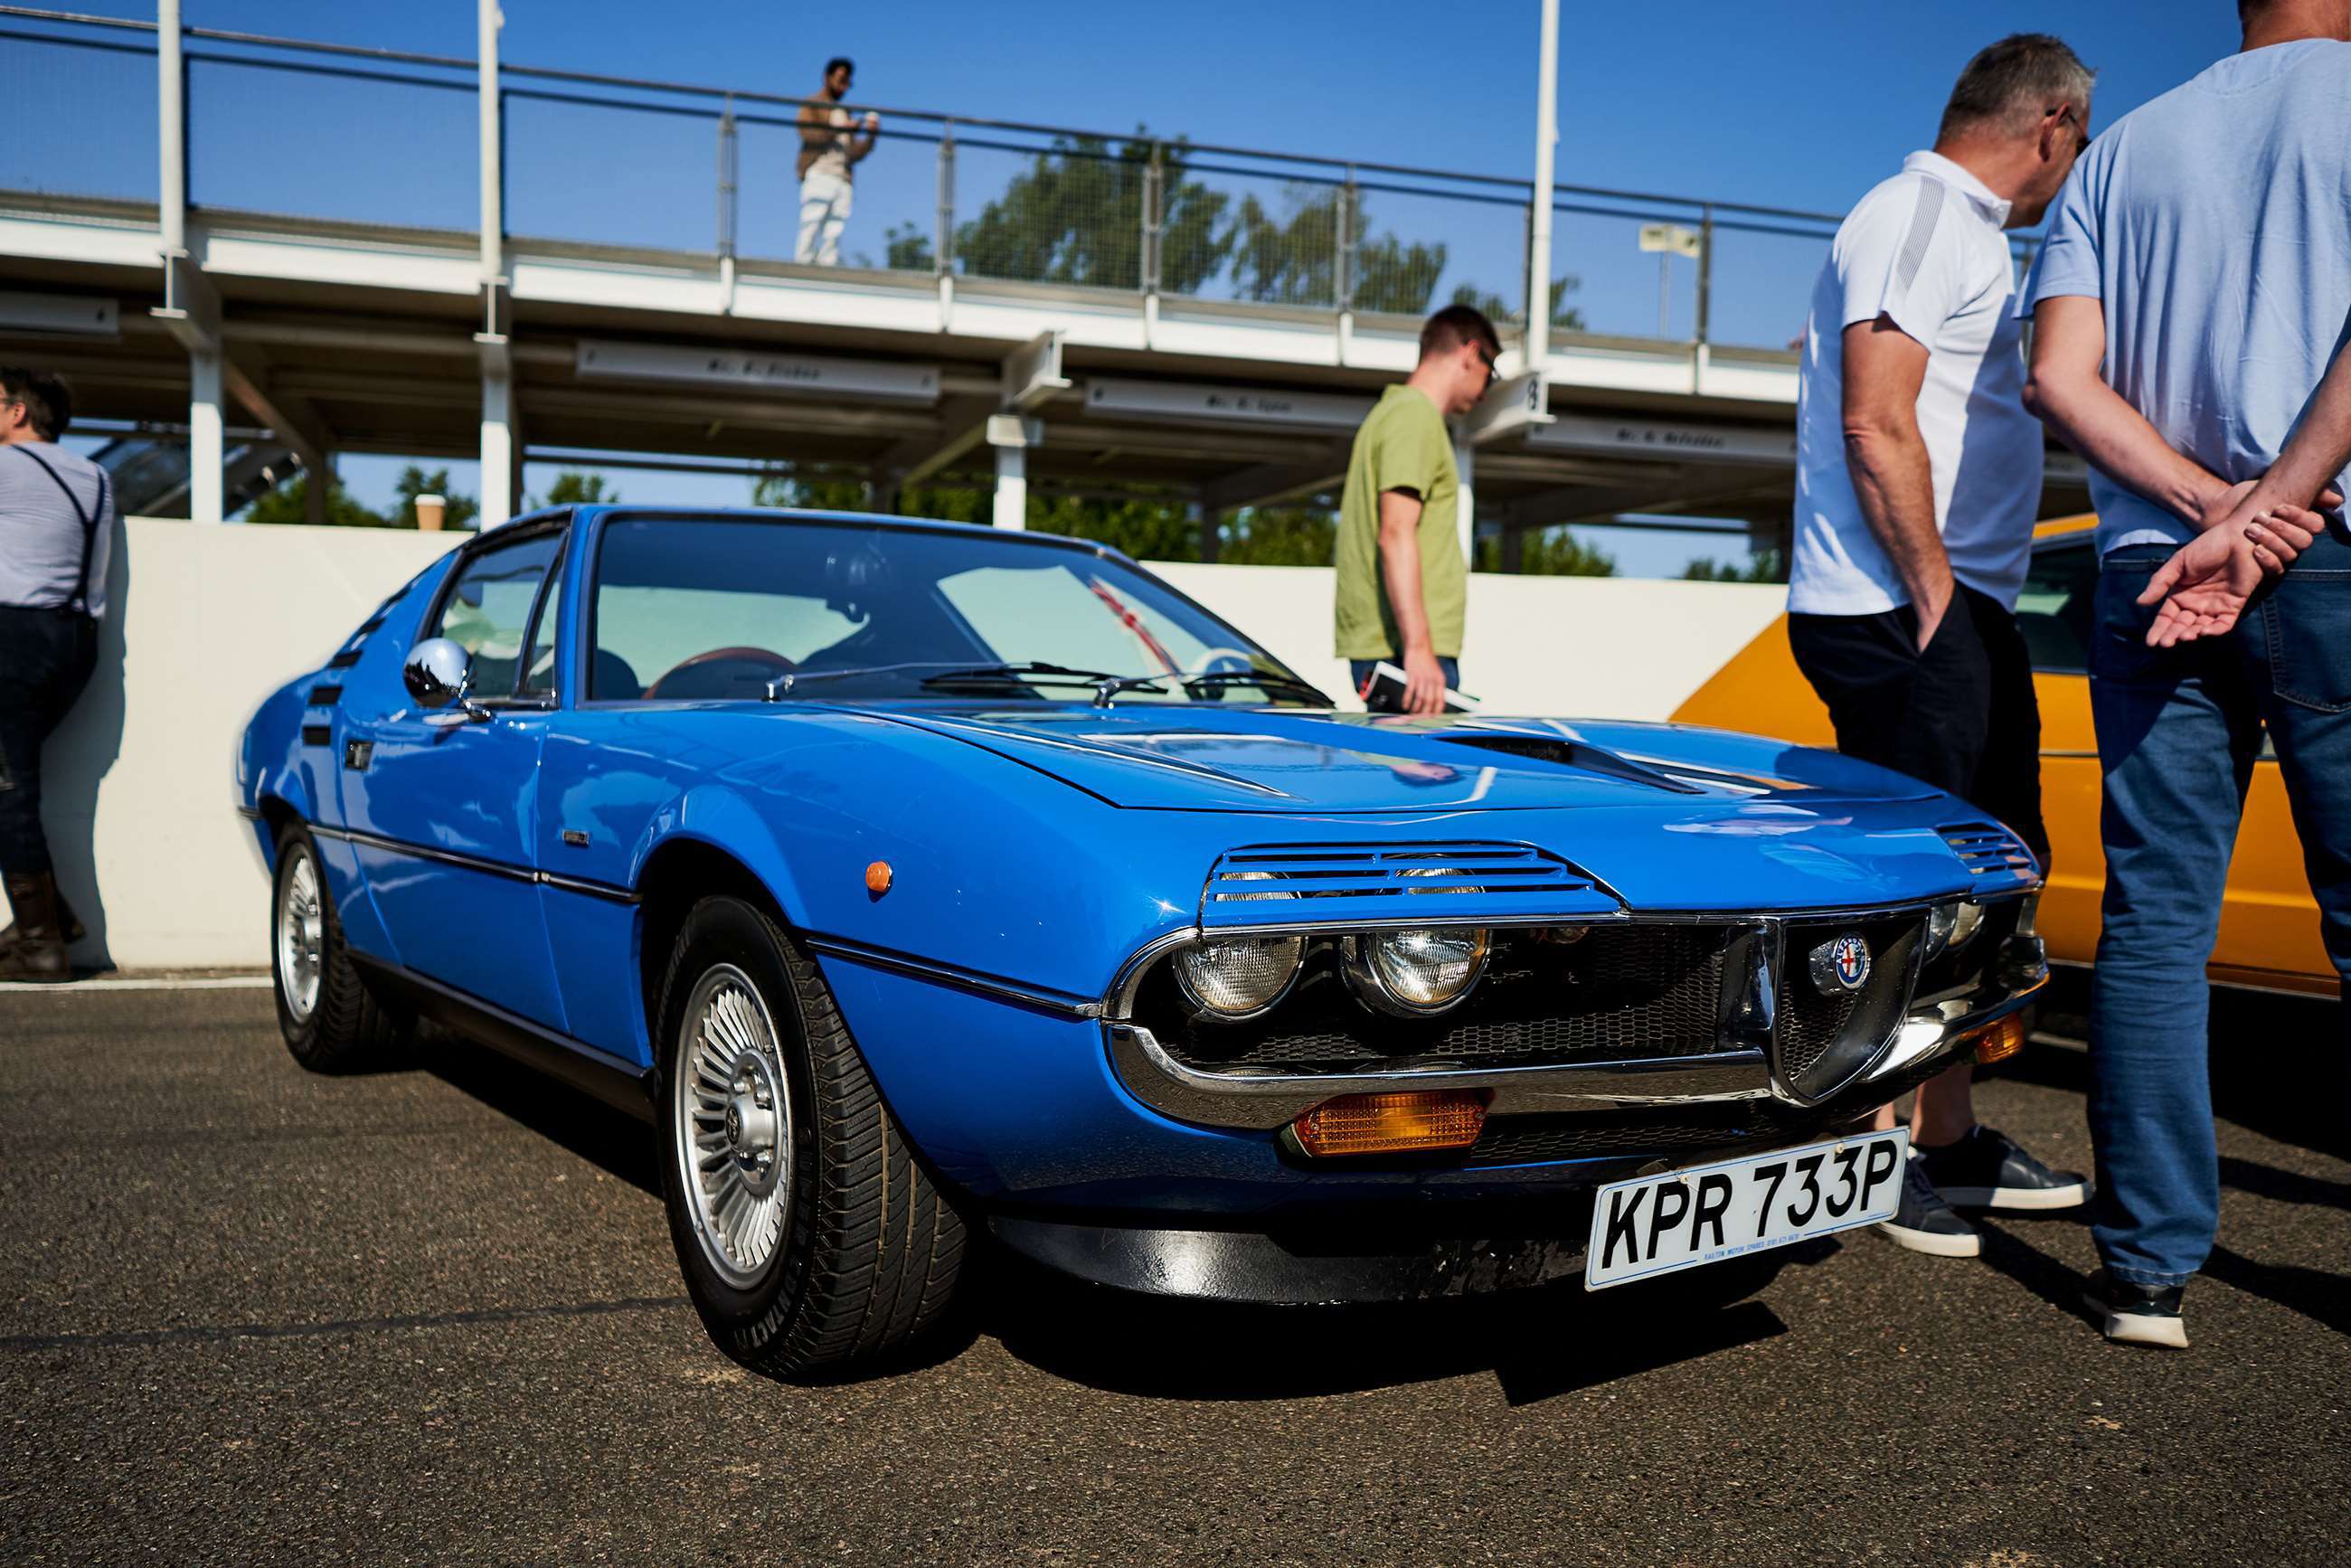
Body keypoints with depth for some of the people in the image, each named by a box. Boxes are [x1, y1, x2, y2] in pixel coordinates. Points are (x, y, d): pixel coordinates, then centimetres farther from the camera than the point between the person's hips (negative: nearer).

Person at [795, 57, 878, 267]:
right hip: (818, 174, -5)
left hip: (842, 179, 5)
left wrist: (870, 135, 4)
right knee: (810, 231, -15)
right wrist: (840, 129, -17)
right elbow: (808, 133, -7)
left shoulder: (844, 114, 29)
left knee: (833, 237, -5)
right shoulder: (812, 106, 13)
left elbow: (854, 154, 20)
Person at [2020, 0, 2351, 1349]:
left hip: (2151, 579, 4)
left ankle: (2149, 1265, 5)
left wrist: (2212, 506, -4)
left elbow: (2061, 375, 4)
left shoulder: (2120, 153, 17)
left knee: (2155, 922, 4)